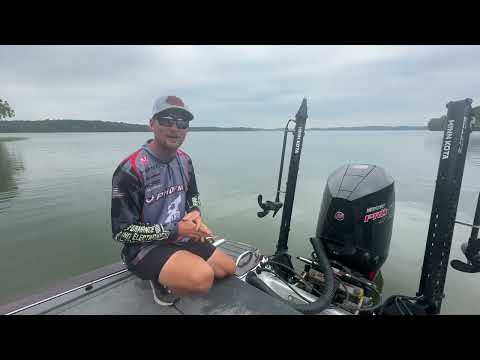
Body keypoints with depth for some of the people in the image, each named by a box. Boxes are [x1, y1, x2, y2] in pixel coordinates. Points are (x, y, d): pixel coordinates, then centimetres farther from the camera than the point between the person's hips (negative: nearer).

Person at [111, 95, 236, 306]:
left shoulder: (184, 160, -1)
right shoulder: (131, 170, -23)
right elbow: (122, 232, -19)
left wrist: (196, 213, -10)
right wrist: (175, 230, -23)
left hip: (181, 238, 7)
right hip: (144, 247, -7)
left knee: (228, 268, 10)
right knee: (203, 277, -31)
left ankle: (172, 277, 17)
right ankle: (164, 285, -1)